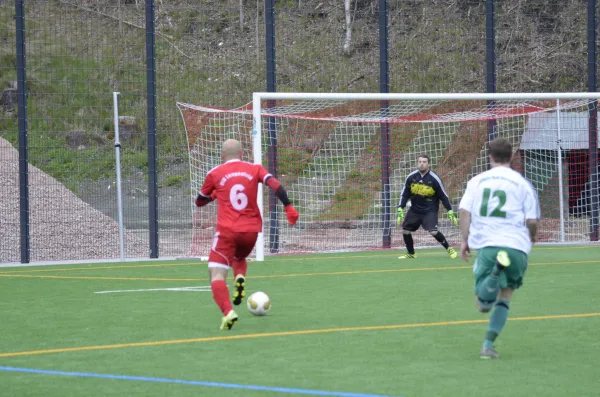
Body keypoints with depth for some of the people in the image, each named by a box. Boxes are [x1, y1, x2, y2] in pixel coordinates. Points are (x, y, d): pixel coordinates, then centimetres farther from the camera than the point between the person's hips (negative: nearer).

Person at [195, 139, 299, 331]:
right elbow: (275, 185, -7)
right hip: (251, 230, 3)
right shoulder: (255, 169, 9)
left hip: (227, 231, -3)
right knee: (239, 258, 32)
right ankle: (240, 277, -3)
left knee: (217, 275, -5)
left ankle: (228, 312, -32)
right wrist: (288, 207, -9)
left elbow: (199, 201, 20)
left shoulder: (214, 174, 7)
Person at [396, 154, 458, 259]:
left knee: (433, 232, -21)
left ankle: (449, 249, 1)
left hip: (430, 211, -4)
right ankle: (411, 254, 24)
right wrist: (400, 210, -1)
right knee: (405, 230, 2)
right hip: (415, 210, 4)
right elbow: (405, 195, 6)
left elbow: (444, 196, -5)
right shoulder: (411, 177, -4)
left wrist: (451, 213, -6)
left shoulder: (434, 179, -12)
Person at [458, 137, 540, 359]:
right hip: (516, 245, 0)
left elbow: (465, 212, 2)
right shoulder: (522, 183, 5)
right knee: (505, 297, 17)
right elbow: (532, 220, 3)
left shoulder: (477, 181, 11)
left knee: (483, 304, -2)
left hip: (485, 245, 0)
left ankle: (496, 271, -33)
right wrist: (532, 237, 23)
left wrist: (465, 240, 11)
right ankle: (488, 344, 5)